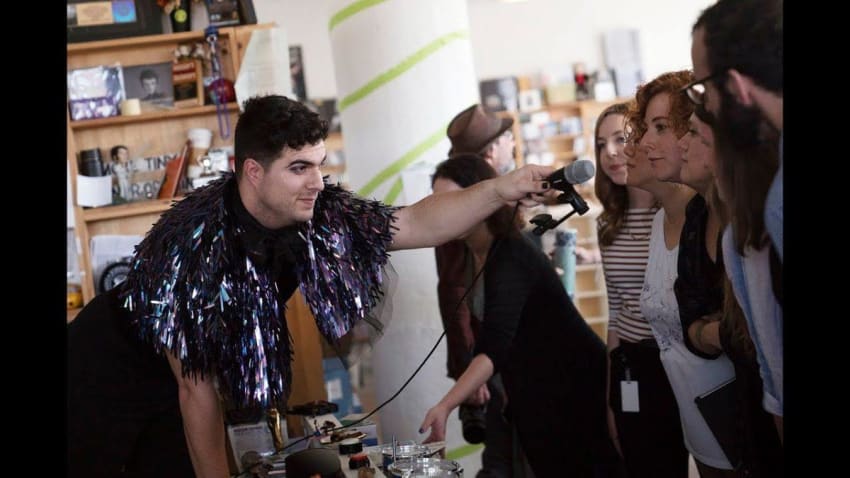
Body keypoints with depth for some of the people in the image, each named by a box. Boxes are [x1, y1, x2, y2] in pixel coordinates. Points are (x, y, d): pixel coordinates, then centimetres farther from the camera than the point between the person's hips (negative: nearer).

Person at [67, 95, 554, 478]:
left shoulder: (316, 213, -20)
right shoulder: (194, 243, -35)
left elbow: (418, 223, -14)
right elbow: (195, 388, -28)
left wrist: (501, 189, -28)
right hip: (111, 369, -5)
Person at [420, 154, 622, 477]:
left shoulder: (511, 258, -27)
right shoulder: (471, 255, 1)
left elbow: (496, 346, -39)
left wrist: (445, 406, -49)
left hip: (575, 388, -9)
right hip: (532, 394, 9)